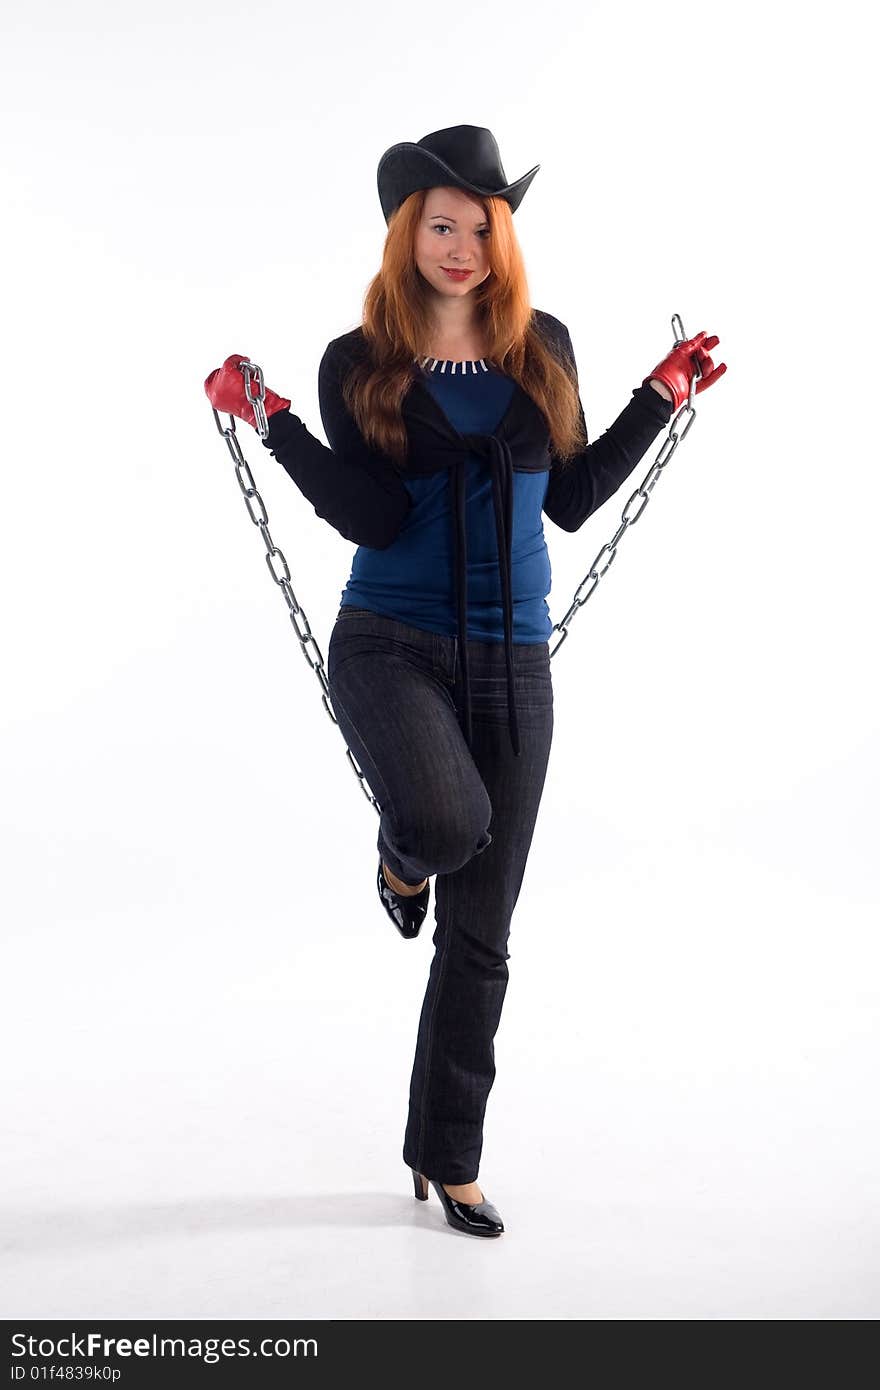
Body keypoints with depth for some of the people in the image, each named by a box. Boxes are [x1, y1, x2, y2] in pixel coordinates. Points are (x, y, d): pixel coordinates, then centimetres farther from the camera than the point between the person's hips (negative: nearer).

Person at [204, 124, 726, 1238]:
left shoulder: (544, 348, 8)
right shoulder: (358, 364, 0)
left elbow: (571, 500, 10)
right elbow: (370, 520, -10)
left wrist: (659, 399, 8)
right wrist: (272, 424, -17)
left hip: (512, 659, 3)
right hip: (391, 643, -3)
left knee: (479, 937, 6)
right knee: (451, 821, -35)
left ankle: (446, 1157, 25)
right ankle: (401, 850, 7)